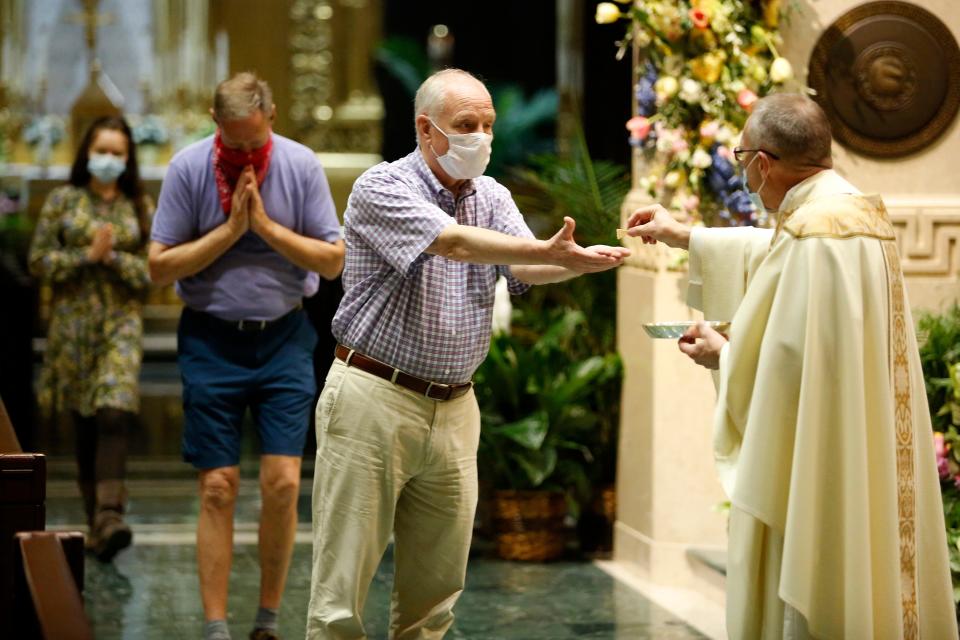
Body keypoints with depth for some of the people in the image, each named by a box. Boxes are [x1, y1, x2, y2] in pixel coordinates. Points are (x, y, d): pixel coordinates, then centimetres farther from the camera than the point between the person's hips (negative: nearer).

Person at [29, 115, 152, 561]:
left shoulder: (141, 208, 8)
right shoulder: (63, 200, 6)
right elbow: (39, 260, 0)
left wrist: (112, 257, -11)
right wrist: (88, 255, -11)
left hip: (122, 323, -1)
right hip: (72, 323, 1)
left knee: (115, 414, -18)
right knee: (85, 424, 4)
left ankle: (109, 516, -27)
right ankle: (96, 519, 13)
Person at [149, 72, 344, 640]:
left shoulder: (301, 165, -3)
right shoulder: (188, 168, -5)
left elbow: (333, 260, -2)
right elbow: (160, 267, -5)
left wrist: (266, 225, -14)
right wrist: (230, 229, -14)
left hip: (284, 338, 1)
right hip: (212, 339, -1)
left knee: (283, 483, -7)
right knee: (219, 488, -2)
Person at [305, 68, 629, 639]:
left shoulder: (492, 197, 10)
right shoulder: (383, 189, -10)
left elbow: (525, 269, -8)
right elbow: (453, 243, -26)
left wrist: (579, 260, -30)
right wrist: (552, 250, -36)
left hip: (454, 409, 6)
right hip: (375, 399, -6)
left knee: (438, 581, 10)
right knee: (345, 576, -3)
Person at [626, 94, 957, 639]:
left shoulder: (813, 235, -21)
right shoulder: (862, 210, 9)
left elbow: (783, 360, -22)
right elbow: (778, 253, 27)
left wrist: (722, 355, -2)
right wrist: (685, 238, 36)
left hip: (818, 467, -9)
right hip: (867, 459, 9)